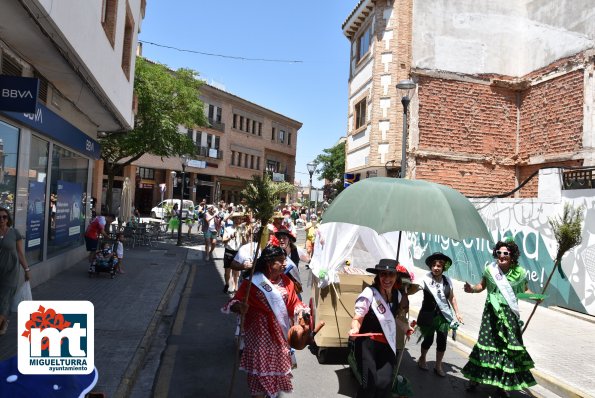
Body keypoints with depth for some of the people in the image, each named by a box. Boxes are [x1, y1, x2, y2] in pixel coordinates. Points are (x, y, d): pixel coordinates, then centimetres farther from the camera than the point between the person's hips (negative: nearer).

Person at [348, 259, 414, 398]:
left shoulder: (397, 295, -2)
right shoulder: (369, 293, -23)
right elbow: (357, 319, -19)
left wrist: (404, 326, 14)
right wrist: (354, 329, -38)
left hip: (387, 345, 5)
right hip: (368, 344, -5)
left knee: (385, 383, 1)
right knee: (370, 383, -4)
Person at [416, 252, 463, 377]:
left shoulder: (447, 280, -2)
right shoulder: (426, 279, -14)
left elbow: (452, 298, 9)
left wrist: (457, 313, 7)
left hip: (443, 315, 3)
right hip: (428, 314, -3)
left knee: (442, 341, 3)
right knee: (429, 339, 5)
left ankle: (438, 366, 24)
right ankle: (422, 359, 35)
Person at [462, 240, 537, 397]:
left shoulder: (519, 272, -7)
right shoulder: (490, 269, -6)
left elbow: (525, 290, 7)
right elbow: (482, 286, 7)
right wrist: (472, 289, -12)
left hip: (509, 314, 0)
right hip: (491, 312, 0)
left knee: (508, 346, 3)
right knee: (486, 343, 6)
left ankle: (504, 383, 21)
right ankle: (476, 377, 22)